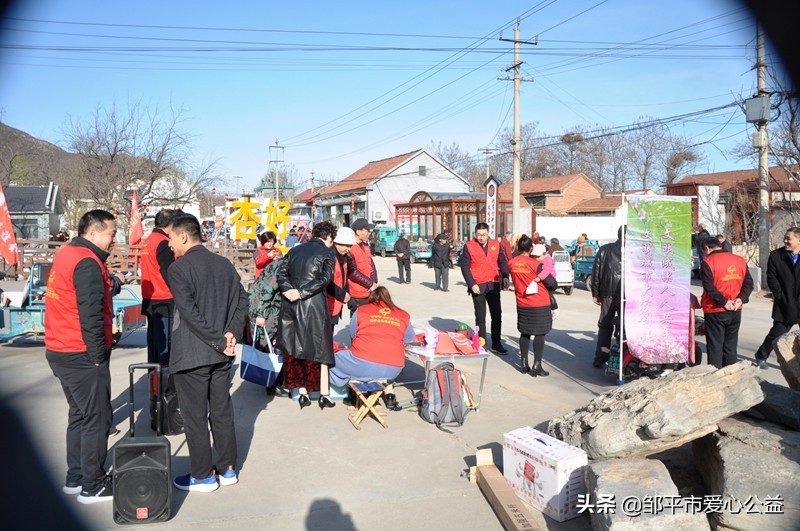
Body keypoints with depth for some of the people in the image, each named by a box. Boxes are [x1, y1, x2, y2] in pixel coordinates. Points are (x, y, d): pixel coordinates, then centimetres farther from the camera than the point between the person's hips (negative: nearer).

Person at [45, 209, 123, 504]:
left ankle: (75, 477, 28)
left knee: (80, 414, 19)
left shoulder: (66, 254, 12)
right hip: (82, 356, -10)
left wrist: (109, 283, 0)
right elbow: (90, 316, -22)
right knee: (97, 419, 0)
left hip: (60, 352, 10)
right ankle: (93, 486, 9)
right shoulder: (87, 263, -19)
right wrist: (98, 356, -15)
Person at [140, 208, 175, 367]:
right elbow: (169, 273, -16)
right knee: (165, 339, -4)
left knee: (154, 336, 15)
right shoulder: (163, 243, -14)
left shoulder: (148, 241, 14)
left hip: (150, 299, 9)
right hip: (164, 300, -9)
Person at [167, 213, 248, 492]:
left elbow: (190, 313, -20)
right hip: (222, 355, 6)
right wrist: (231, 334, -5)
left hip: (191, 355, -6)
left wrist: (219, 341, -16)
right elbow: (242, 300, 3)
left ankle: (203, 476, 17)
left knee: (195, 416, 6)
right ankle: (227, 469, 25)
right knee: (222, 410, 15)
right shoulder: (225, 264, 6)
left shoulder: (178, 269, -13)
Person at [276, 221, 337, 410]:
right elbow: (325, 278, -14)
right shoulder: (327, 253, -1)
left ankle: (302, 393, 18)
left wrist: (288, 290, -8)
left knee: (295, 348, 12)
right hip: (315, 305, -4)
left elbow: (281, 272, 5)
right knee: (319, 349, 7)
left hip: (290, 305, 4)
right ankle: (324, 395, 10)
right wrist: (301, 292, -15)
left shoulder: (295, 250, 13)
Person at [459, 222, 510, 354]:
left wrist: (505, 276, -8)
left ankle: (496, 344, 19)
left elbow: (502, 261, 8)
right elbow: (465, 266, -7)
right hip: (478, 286, -3)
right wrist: (472, 284, -14)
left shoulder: (495, 244, 4)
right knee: (480, 317, 6)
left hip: (493, 285, 3)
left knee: (497, 315, 7)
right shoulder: (469, 246, -5)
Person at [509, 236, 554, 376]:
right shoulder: (537, 264, -15)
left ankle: (523, 364, 19)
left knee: (524, 333, 15)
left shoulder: (512, 263, -2)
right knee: (539, 334, 3)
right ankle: (537, 366, 3)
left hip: (522, 304, 5)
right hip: (540, 305, -5)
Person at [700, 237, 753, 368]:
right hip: (735, 311, 5)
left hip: (715, 311, -5)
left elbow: (709, 287, -21)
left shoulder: (708, 262, -11)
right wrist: (741, 298, -7)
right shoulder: (740, 260, 7)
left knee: (715, 347, 3)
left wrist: (724, 302, -16)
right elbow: (748, 282, 2)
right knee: (730, 346, 15)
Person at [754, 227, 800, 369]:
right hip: (785, 306, -1)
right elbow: (771, 279, -3)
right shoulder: (776, 256, -1)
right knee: (777, 332, 7)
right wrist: (781, 297, -10)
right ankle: (761, 356, 27)